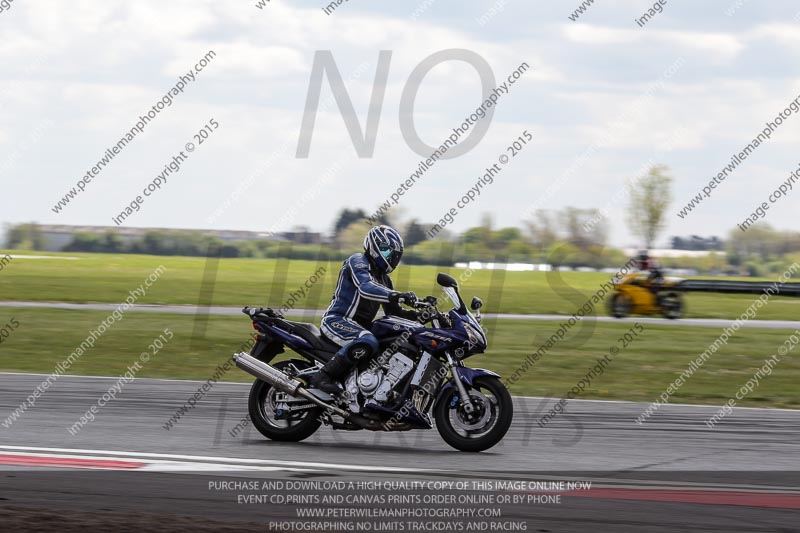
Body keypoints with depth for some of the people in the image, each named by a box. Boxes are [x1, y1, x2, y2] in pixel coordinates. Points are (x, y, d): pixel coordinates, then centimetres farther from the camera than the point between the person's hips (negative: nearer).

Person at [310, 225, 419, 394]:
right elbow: (365, 287, -30)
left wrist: (417, 315, 3)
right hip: (336, 320, -10)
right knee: (367, 342, -38)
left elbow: (393, 312, 21)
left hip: (359, 325, 10)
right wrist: (396, 295, -42)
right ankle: (323, 376, -35)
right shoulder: (357, 262, -9)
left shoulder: (383, 278, 19)